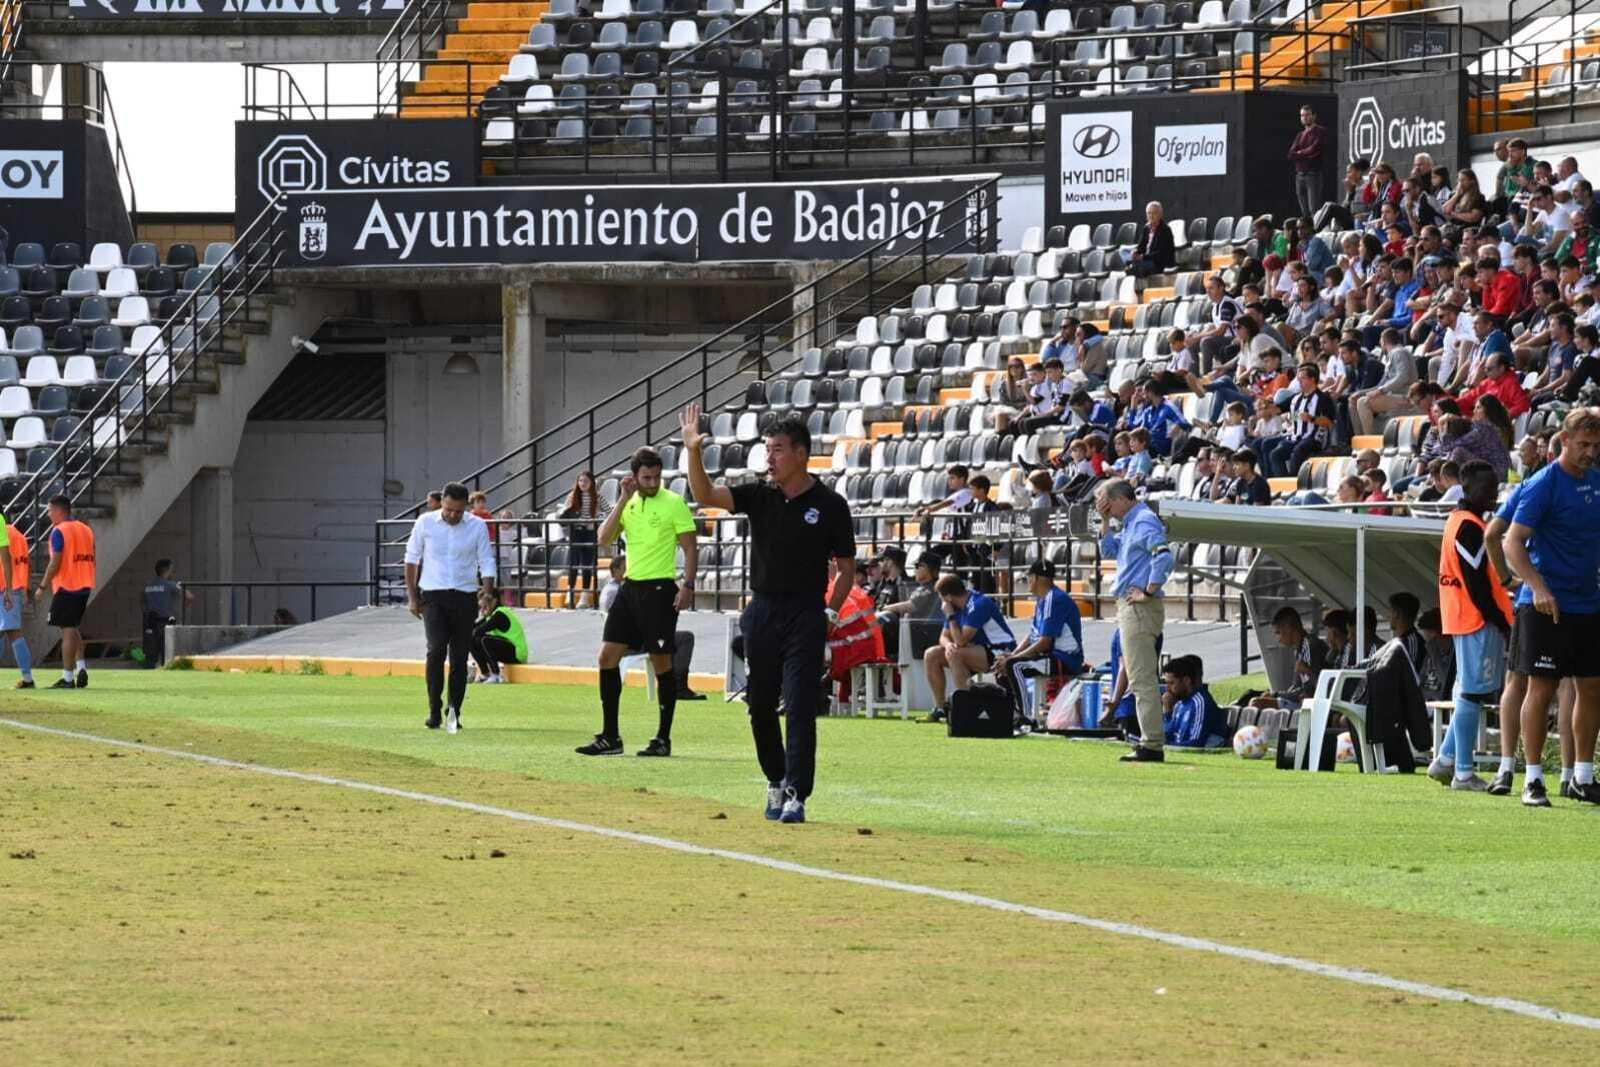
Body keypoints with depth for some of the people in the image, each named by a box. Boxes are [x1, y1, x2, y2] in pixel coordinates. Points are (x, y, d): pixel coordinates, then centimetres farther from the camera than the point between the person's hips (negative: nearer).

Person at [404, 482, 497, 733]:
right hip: (433, 596, -1)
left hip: (464, 598, 1)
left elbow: (487, 564, 4)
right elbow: (412, 559, 9)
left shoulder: (478, 526, 1)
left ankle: (454, 712, 13)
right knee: (436, 649, -16)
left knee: (459, 657, 3)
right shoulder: (425, 523, 0)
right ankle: (434, 710, -12)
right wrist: (412, 597, 5)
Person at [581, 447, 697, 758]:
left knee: (662, 663, -2)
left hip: (660, 589, -6)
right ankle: (610, 738, 8)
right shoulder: (629, 504, 10)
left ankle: (663, 739, 5)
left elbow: (690, 549, -6)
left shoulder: (674, 504, -6)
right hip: (630, 588, 6)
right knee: (608, 656, 2)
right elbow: (603, 539, 0)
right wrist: (623, 501, -6)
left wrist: (688, 586, -17)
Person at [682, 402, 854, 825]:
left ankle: (796, 795, -13)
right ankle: (777, 782, 28)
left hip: (805, 618, -4)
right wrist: (693, 451, -22)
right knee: (761, 706, 11)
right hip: (762, 612, 5)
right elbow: (706, 495, -7)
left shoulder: (829, 505, -3)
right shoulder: (759, 496, 6)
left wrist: (831, 613, -9)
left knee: (800, 708, -10)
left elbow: (846, 566, 2)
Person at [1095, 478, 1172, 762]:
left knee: (1142, 678, -11)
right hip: (1129, 608, 11)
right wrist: (1106, 523, 13)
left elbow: (1164, 555, -28)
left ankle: (1152, 746, -13)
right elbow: (1109, 550, 27)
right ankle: (1150, 742, 15)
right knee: (1140, 678, 12)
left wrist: (1149, 591, -22)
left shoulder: (1145, 522, -14)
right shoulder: (1130, 524, 17)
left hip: (1141, 608, -11)